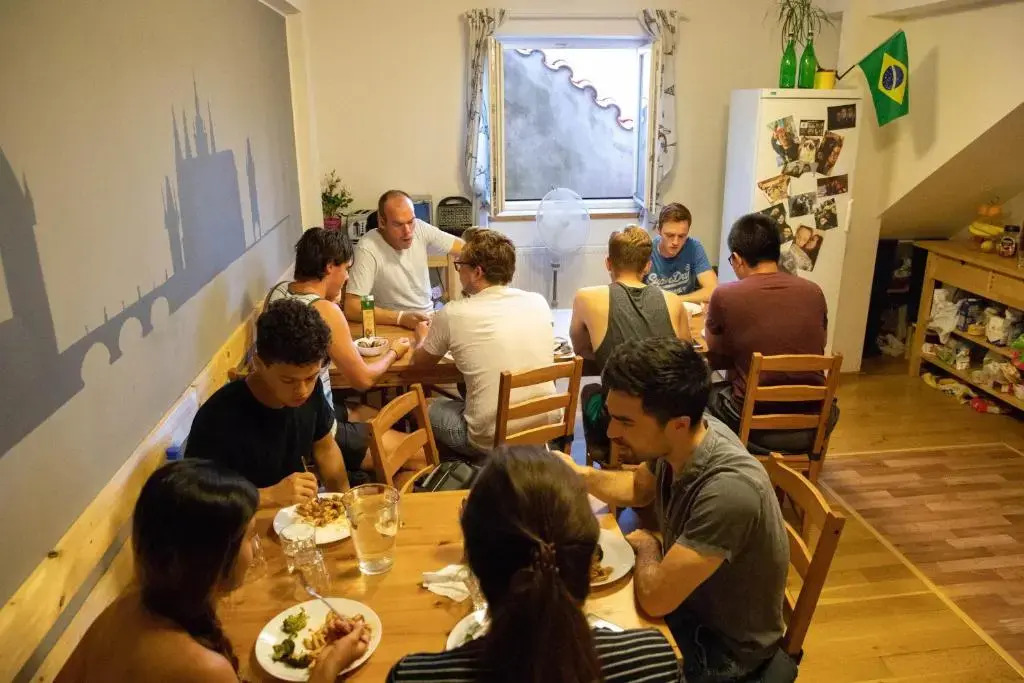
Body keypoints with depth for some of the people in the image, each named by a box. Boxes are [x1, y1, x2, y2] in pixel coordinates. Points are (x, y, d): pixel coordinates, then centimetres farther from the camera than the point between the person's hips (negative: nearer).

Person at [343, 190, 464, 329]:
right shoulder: (368, 249, -19)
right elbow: (351, 308, -22)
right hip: (392, 327, -5)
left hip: (428, 317, 5)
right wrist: (401, 317, -28)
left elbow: (465, 249, 4)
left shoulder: (420, 229, -3)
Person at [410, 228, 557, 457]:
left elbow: (420, 362, 8)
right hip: (547, 430, 5)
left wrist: (423, 338, 29)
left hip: (492, 442, -5)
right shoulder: (538, 303, -1)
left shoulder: (453, 314, -11)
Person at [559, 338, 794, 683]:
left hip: (724, 648, -6)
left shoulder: (729, 490, -40)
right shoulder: (678, 440, -16)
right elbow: (639, 488, 6)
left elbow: (655, 597, -34)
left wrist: (647, 546, -13)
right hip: (685, 597, 6)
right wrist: (580, 473, -12)